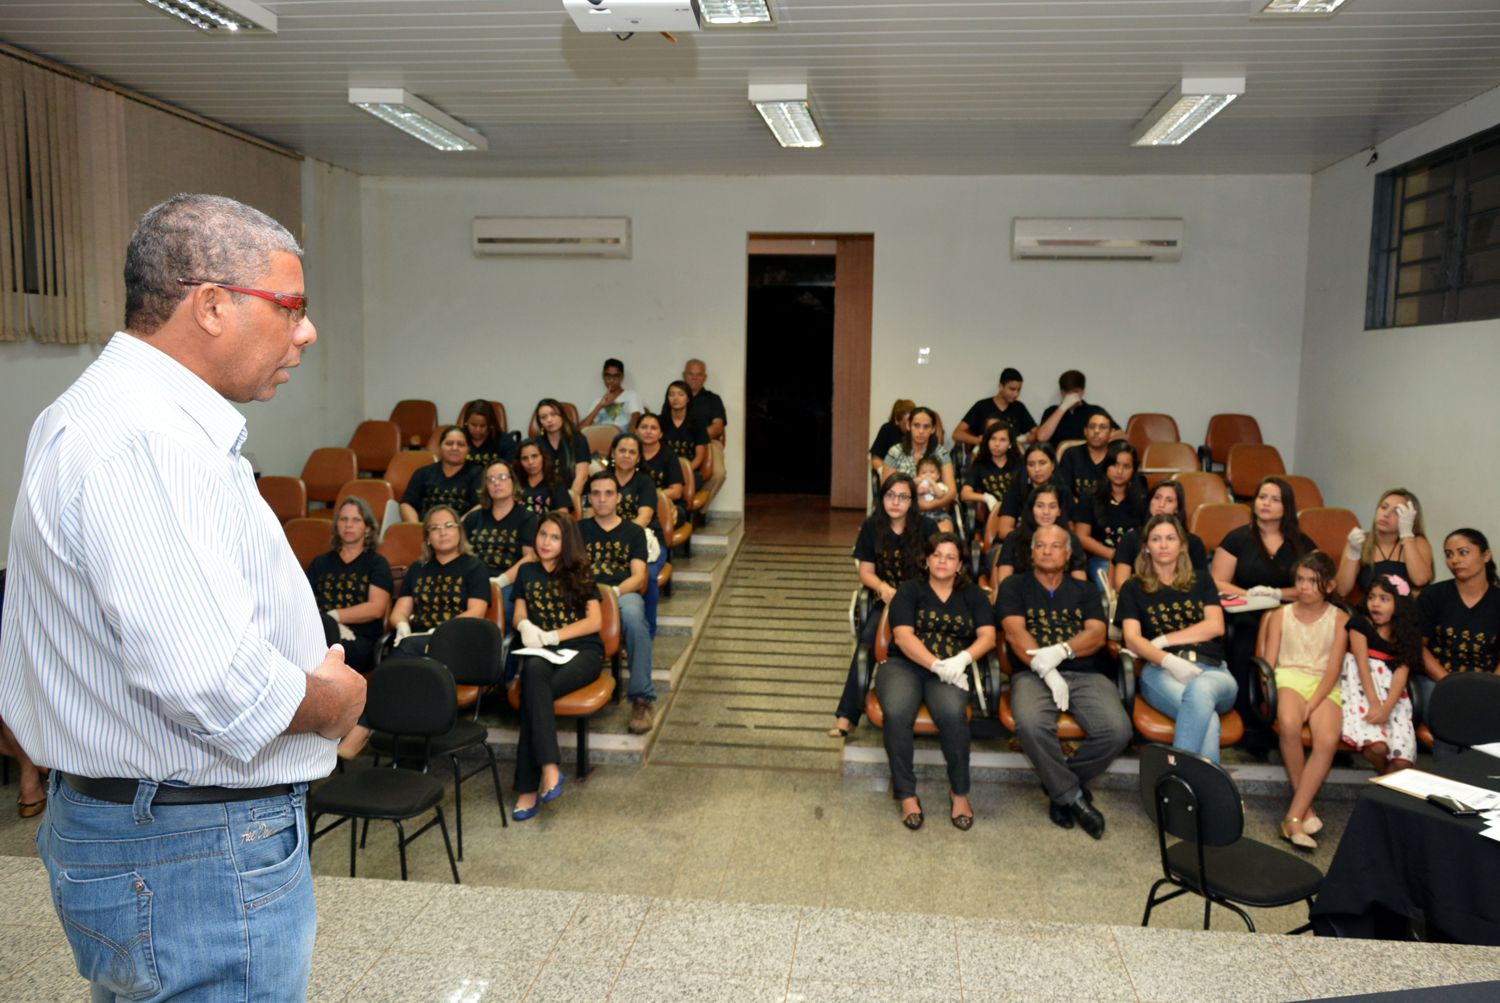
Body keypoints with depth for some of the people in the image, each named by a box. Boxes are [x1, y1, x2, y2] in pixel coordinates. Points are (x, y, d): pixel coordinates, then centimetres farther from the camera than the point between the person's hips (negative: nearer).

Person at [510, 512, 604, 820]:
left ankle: (529, 787, -33)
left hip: (582, 650, -2)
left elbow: (595, 621, 1)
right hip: (541, 652, 2)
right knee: (534, 671, -37)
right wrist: (524, 625, -6)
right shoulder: (527, 572, 21)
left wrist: (553, 636, -10)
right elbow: (520, 613, 20)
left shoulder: (579, 575, 11)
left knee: (533, 691, -33)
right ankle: (550, 768, -42)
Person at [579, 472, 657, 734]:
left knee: (633, 616, -39)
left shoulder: (633, 531, 21)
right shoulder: (579, 530, 25)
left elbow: (638, 576, 8)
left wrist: (616, 591, -13)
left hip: (624, 593, 0)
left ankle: (642, 697, -31)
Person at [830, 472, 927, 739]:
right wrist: (884, 588, -17)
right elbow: (866, 572, 5)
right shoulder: (872, 528, 4)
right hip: (884, 599, 2)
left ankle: (848, 714, -24)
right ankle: (848, 713, -25)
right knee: (868, 639, -29)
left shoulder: (924, 528, 0)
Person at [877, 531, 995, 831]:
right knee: (897, 712, -34)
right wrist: (937, 665, -20)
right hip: (905, 665, -1)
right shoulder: (910, 590, 9)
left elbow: (987, 636, 3)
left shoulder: (973, 595, 16)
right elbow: (903, 636, -5)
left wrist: (962, 659, -18)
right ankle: (907, 795, -20)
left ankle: (960, 792, -15)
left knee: (952, 713, -34)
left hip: (951, 670, 1)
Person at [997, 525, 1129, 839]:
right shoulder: (1015, 586, 16)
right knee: (1031, 724, -36)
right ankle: (1073, 797, -12)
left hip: (1085, 674, 3)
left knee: (1117, 730, -26)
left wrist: (1061, 651, -14)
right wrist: (1046, 671, -14)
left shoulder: (1084, 591, 23)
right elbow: (1015, 633, 0)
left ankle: (1059, 786, 0)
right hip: (1032, 673, -2)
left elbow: (1097, 635, 6)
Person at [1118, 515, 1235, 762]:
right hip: (1161, 670, -1)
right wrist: (1169, 660, -16)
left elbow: (1215, 626, 9)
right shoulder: (1133, 588, 20)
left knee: (1200, 689, -40)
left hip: (1212, 669, 1)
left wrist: (1162, 641, -1)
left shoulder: (1201, 580, 26)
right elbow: (1132, 639, 4)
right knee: (1207, 718, -37)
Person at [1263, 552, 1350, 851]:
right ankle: (1306, 808, -20)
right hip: (1289, 679, 0)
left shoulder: (1339, 618, 11)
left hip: (1324, 686, 1)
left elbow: (1334, 668, 1)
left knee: (1328, 739, -32)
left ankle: (1293, 817, -28)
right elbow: (1268, 663, 7)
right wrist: (1273, 695, -13)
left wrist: (1311, 705, -14)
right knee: (1288, 724, -36)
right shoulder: (1281, 615, 13)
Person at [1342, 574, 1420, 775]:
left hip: (1393, 698, 3)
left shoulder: (1405, 634, 9)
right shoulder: (1360, 625, 3)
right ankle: (1385, 779, 2)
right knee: (1376, 746, -29)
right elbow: (1363, 666, -8)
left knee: (1402, 759, -19)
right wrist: (1375, 704, -20)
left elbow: (1401, 674, -3)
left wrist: (1386, 708, -20)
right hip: (1363, 693, -3)